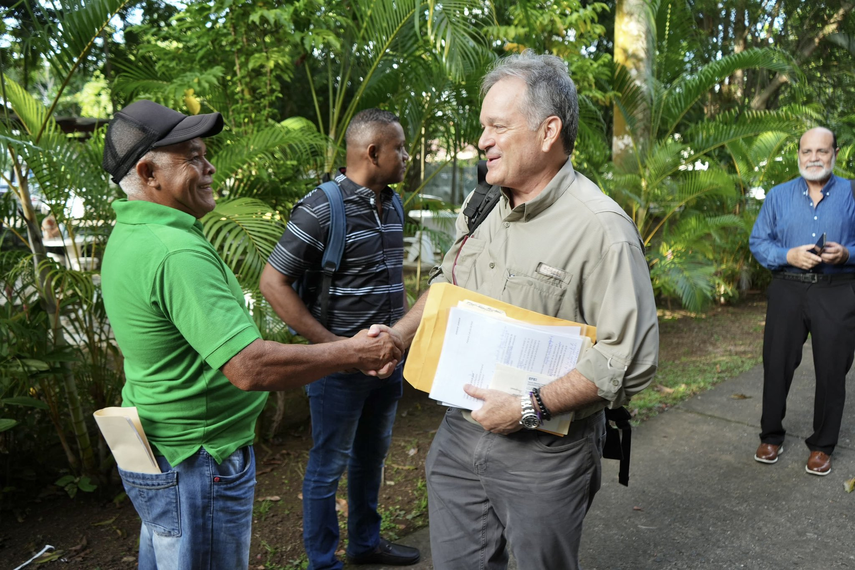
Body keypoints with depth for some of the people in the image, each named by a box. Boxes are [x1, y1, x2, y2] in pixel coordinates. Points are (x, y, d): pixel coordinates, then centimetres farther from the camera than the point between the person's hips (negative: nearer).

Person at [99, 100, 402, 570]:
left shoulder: (128, 234, 5)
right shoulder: (177, 253, -28)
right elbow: (250, 367, -34)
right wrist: (354, 352, -24)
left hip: (155, 446, 10)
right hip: (196, 466, -10)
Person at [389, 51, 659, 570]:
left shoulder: (599, 226, -19)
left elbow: (631, 359, -23)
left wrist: (529, 408, -24)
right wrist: (398, 335, 5)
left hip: (544, 452, -6)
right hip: (460, 432, 6)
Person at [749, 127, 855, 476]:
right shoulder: (778, 196, 7)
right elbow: (758, 242, 3)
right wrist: (789, 255, -14)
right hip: (788, 290, 1)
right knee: (777, 366, 6)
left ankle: (822, 446, 22)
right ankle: (771, 437, 23)